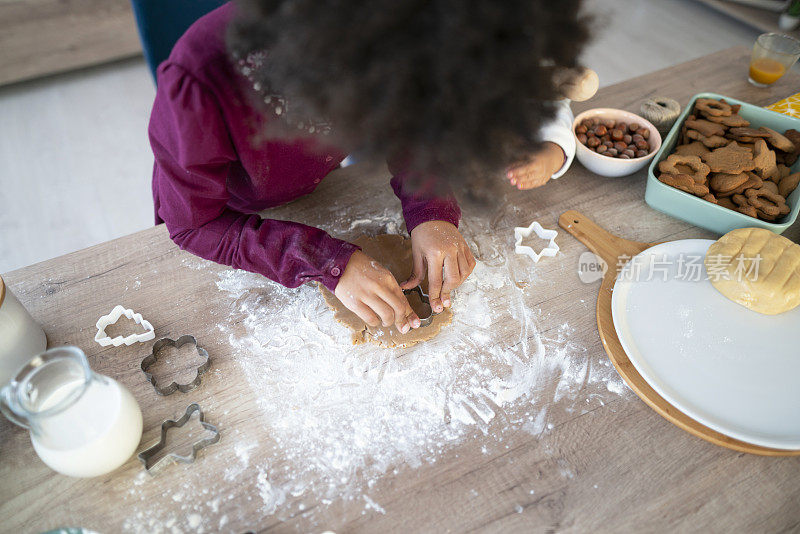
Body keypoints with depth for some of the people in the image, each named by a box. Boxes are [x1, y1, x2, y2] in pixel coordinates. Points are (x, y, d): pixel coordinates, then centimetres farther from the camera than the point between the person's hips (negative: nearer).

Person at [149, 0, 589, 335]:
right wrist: (329, 263, -40)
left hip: (308, 193, 2)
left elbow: (403, 130, -11)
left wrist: (430, 212, -29)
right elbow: (195, 226, -31)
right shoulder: (197, 85, -44)